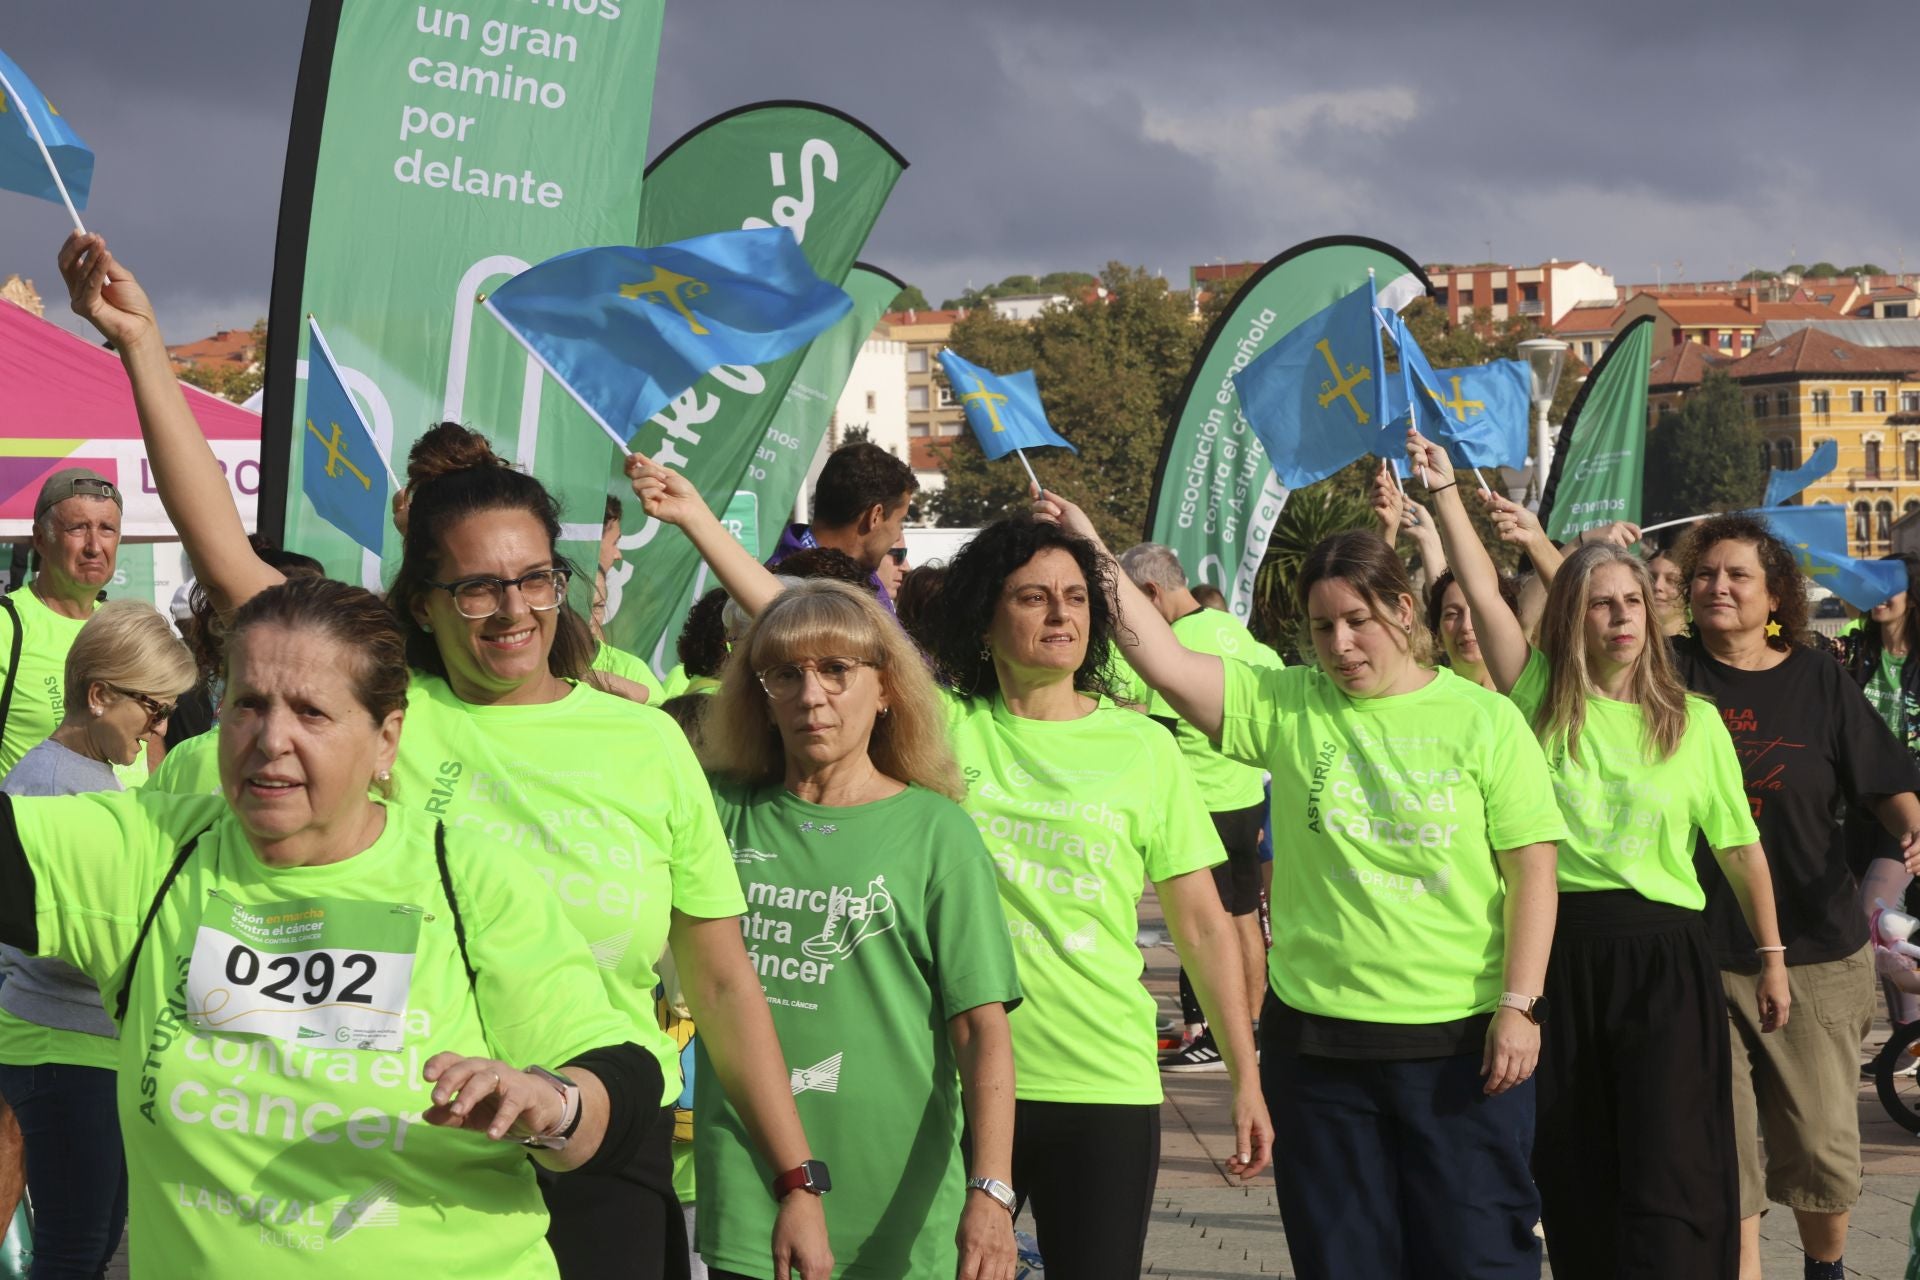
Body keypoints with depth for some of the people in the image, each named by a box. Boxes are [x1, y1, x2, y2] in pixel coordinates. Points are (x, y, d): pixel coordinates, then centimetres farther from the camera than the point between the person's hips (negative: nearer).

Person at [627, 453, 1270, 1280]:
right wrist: (697, 518, -14)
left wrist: (1245, 1077, 1)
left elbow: (1202, 925, 3)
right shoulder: (942, 726, 0)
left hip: (1106, 1088, 0)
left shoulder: (1142, 747, 1)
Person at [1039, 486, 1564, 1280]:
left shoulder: (1484, 722, -2)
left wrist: (1519, 1006, -8)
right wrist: (1092, 553, -14)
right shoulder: (1286, 707, 1)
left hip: (1461, 1039, -2)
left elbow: (1531, 872, -3)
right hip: (1316, 1037, 2)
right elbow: (1165, 660, -7)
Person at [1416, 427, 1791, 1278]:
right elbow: (1483, 591, -3)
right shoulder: (1541, 702, 4)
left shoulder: (1694, 722, 4)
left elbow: (1739, 847, 8)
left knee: (1669, 1175, -7)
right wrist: (1444, 487, -6)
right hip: (1559, 951, 1)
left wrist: (1771, 957, 11)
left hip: (1664, 959, -1)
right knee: (1574, 1175, 8)